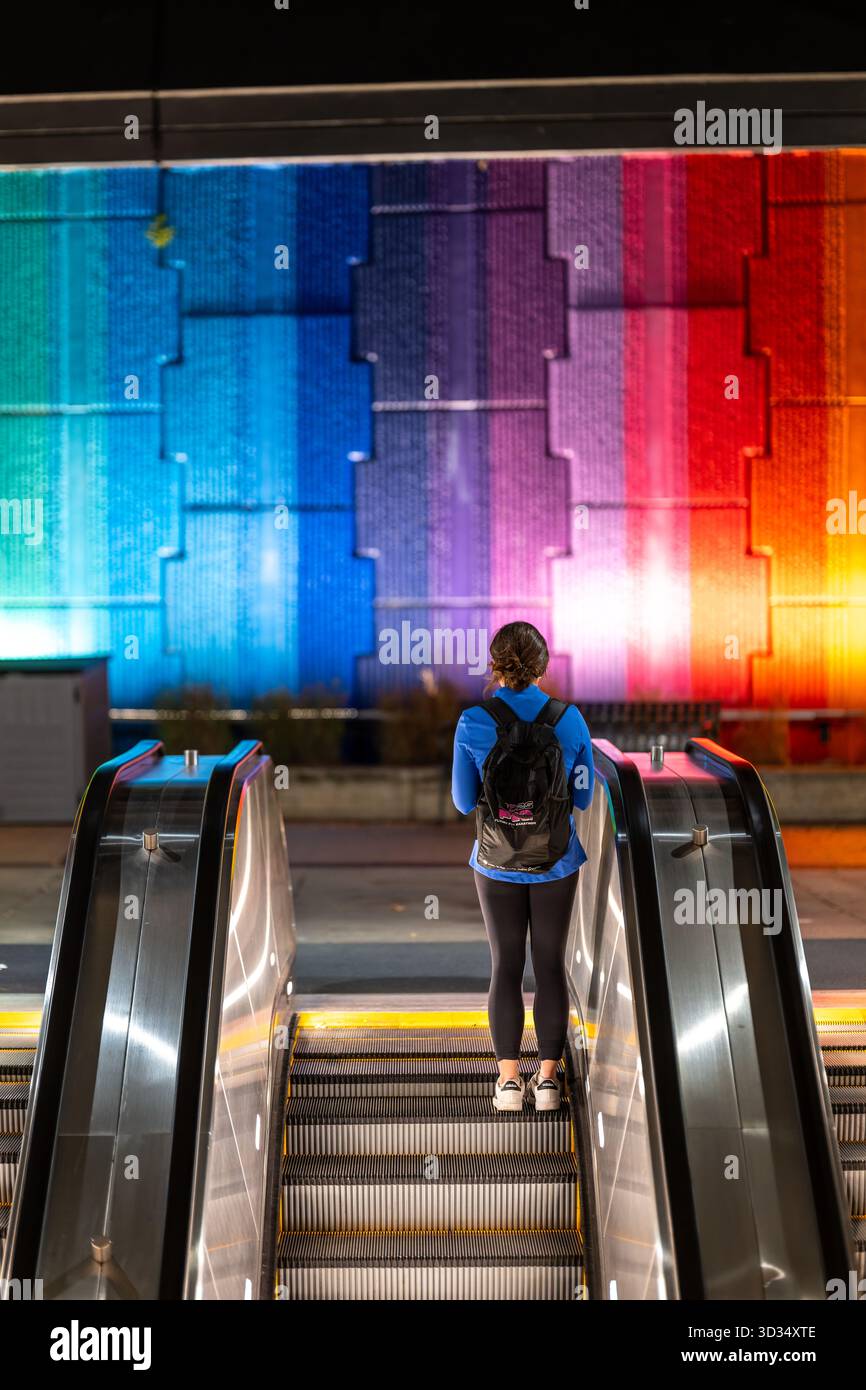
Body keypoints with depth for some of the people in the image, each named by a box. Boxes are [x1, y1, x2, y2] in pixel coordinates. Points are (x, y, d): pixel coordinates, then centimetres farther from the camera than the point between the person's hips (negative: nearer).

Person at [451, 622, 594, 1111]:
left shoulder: (473, 724, -12)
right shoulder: (570, 720, -10)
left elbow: (464, 801, -4)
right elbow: (582, 796, -1)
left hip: (497, 863, 0)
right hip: (556, 862, 0)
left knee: (506, 966, 10)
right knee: (551, 966, 10)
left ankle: (509, 1079, 11)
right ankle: (548, 1078, 12)